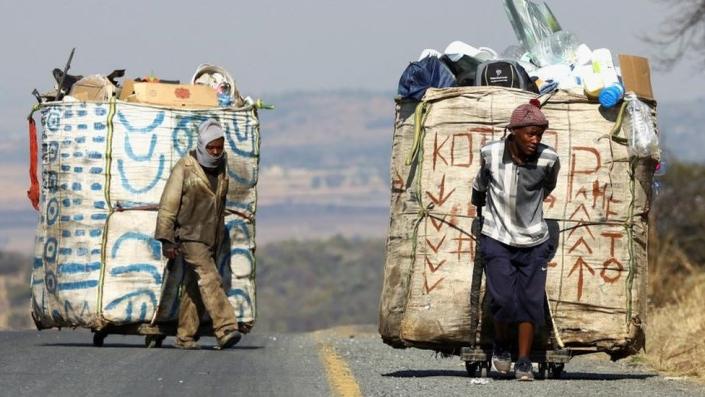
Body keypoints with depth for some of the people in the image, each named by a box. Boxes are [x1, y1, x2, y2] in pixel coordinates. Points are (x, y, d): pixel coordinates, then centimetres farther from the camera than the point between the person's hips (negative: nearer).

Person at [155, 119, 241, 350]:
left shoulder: (223, 167, 9)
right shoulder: (185, 168, -10)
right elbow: (168, 204, -10)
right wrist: (166, 239, -14)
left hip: (212, 238, 6)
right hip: (190, 236, -6)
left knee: (194, 288, 9)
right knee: (209, 279, -19)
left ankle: (185, 337, 13)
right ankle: (225, 328, -29)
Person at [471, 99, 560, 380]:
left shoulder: (549, 159, -14)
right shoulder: (490, 154, -13)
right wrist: (479, 206, 29)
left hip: (533, 241, 1)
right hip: (497, 238, -1)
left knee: (530, 301, 0)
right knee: (503, 300, -9)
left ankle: (524, 363, 11)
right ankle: (501, 346, 19)